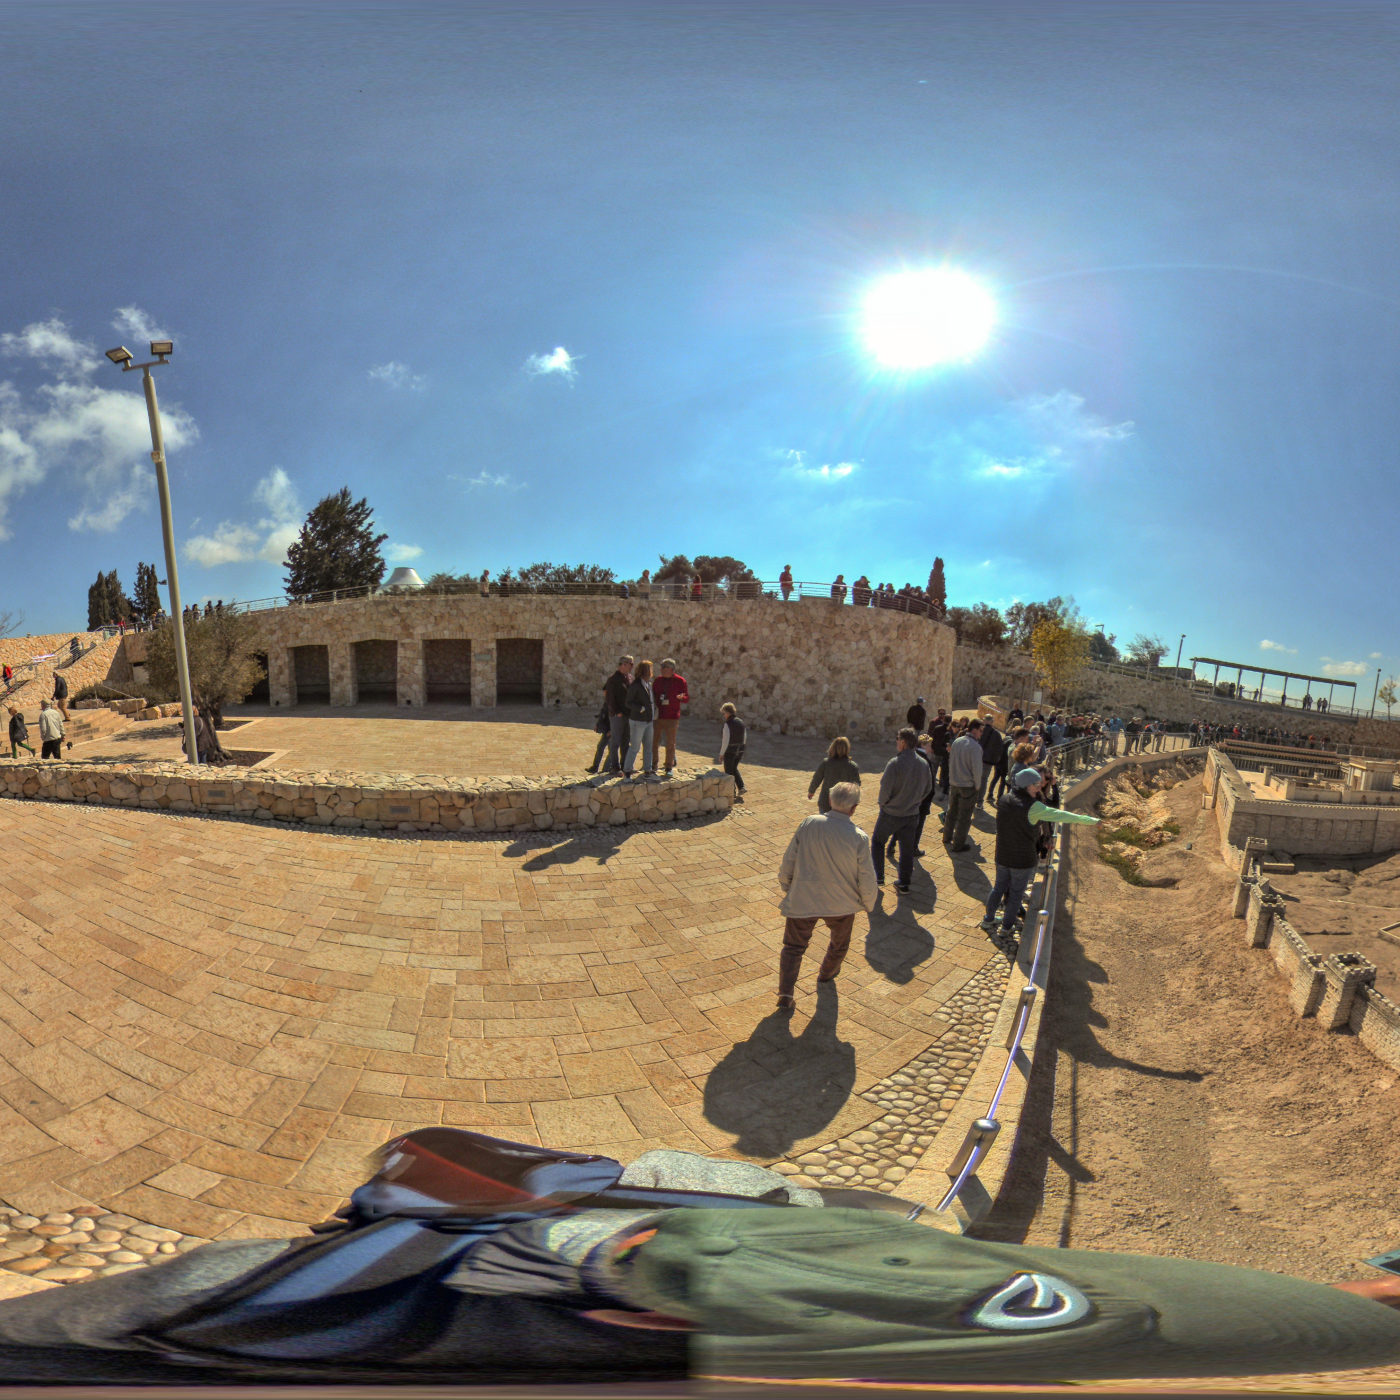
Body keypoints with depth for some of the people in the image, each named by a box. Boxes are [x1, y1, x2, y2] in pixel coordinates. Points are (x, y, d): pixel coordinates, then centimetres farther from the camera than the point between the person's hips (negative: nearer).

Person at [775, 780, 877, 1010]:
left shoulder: (808, 824, -15)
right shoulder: (859, 838, -19)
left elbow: (789, 860, -5)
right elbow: (867, 879, -10)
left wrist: (786, 885, 13)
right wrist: (868, 903, 10)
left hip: (802, 899, 0)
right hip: (841, 903, 0)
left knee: (794, 945, 14)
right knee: (839, 943, 29)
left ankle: (785, 994, 4)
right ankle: (826, 974, 52)